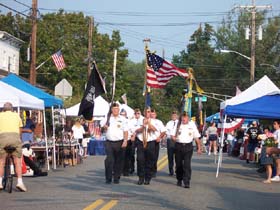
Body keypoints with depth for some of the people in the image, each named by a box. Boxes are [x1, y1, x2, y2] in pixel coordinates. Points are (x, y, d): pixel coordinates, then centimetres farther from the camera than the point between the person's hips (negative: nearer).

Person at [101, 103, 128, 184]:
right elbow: (102, 127, 15)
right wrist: (104, 127, -9)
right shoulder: (107, 118, 9)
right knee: (109, 160, -8)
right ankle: (108, 178, -2)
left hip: (119, 142, 0)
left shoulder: (123, 119, 5)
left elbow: (125, 131, 2)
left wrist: (125, 141, -9)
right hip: (109, 142, 0)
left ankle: (116, 178, 14)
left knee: (119, 161, 4)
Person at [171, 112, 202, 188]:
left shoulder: (192, 125, 4)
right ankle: (179, 180, 28)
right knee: (179, 164, 9)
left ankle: (187, 182, -10)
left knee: (187, 164, -10)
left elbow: (197, 137, 7)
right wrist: (174, 137, -16)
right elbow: (172, 135, 7)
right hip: (178, 146, 2)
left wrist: (199, 148, 5)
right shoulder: (178, 125, 5)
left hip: (188, 146, -2)